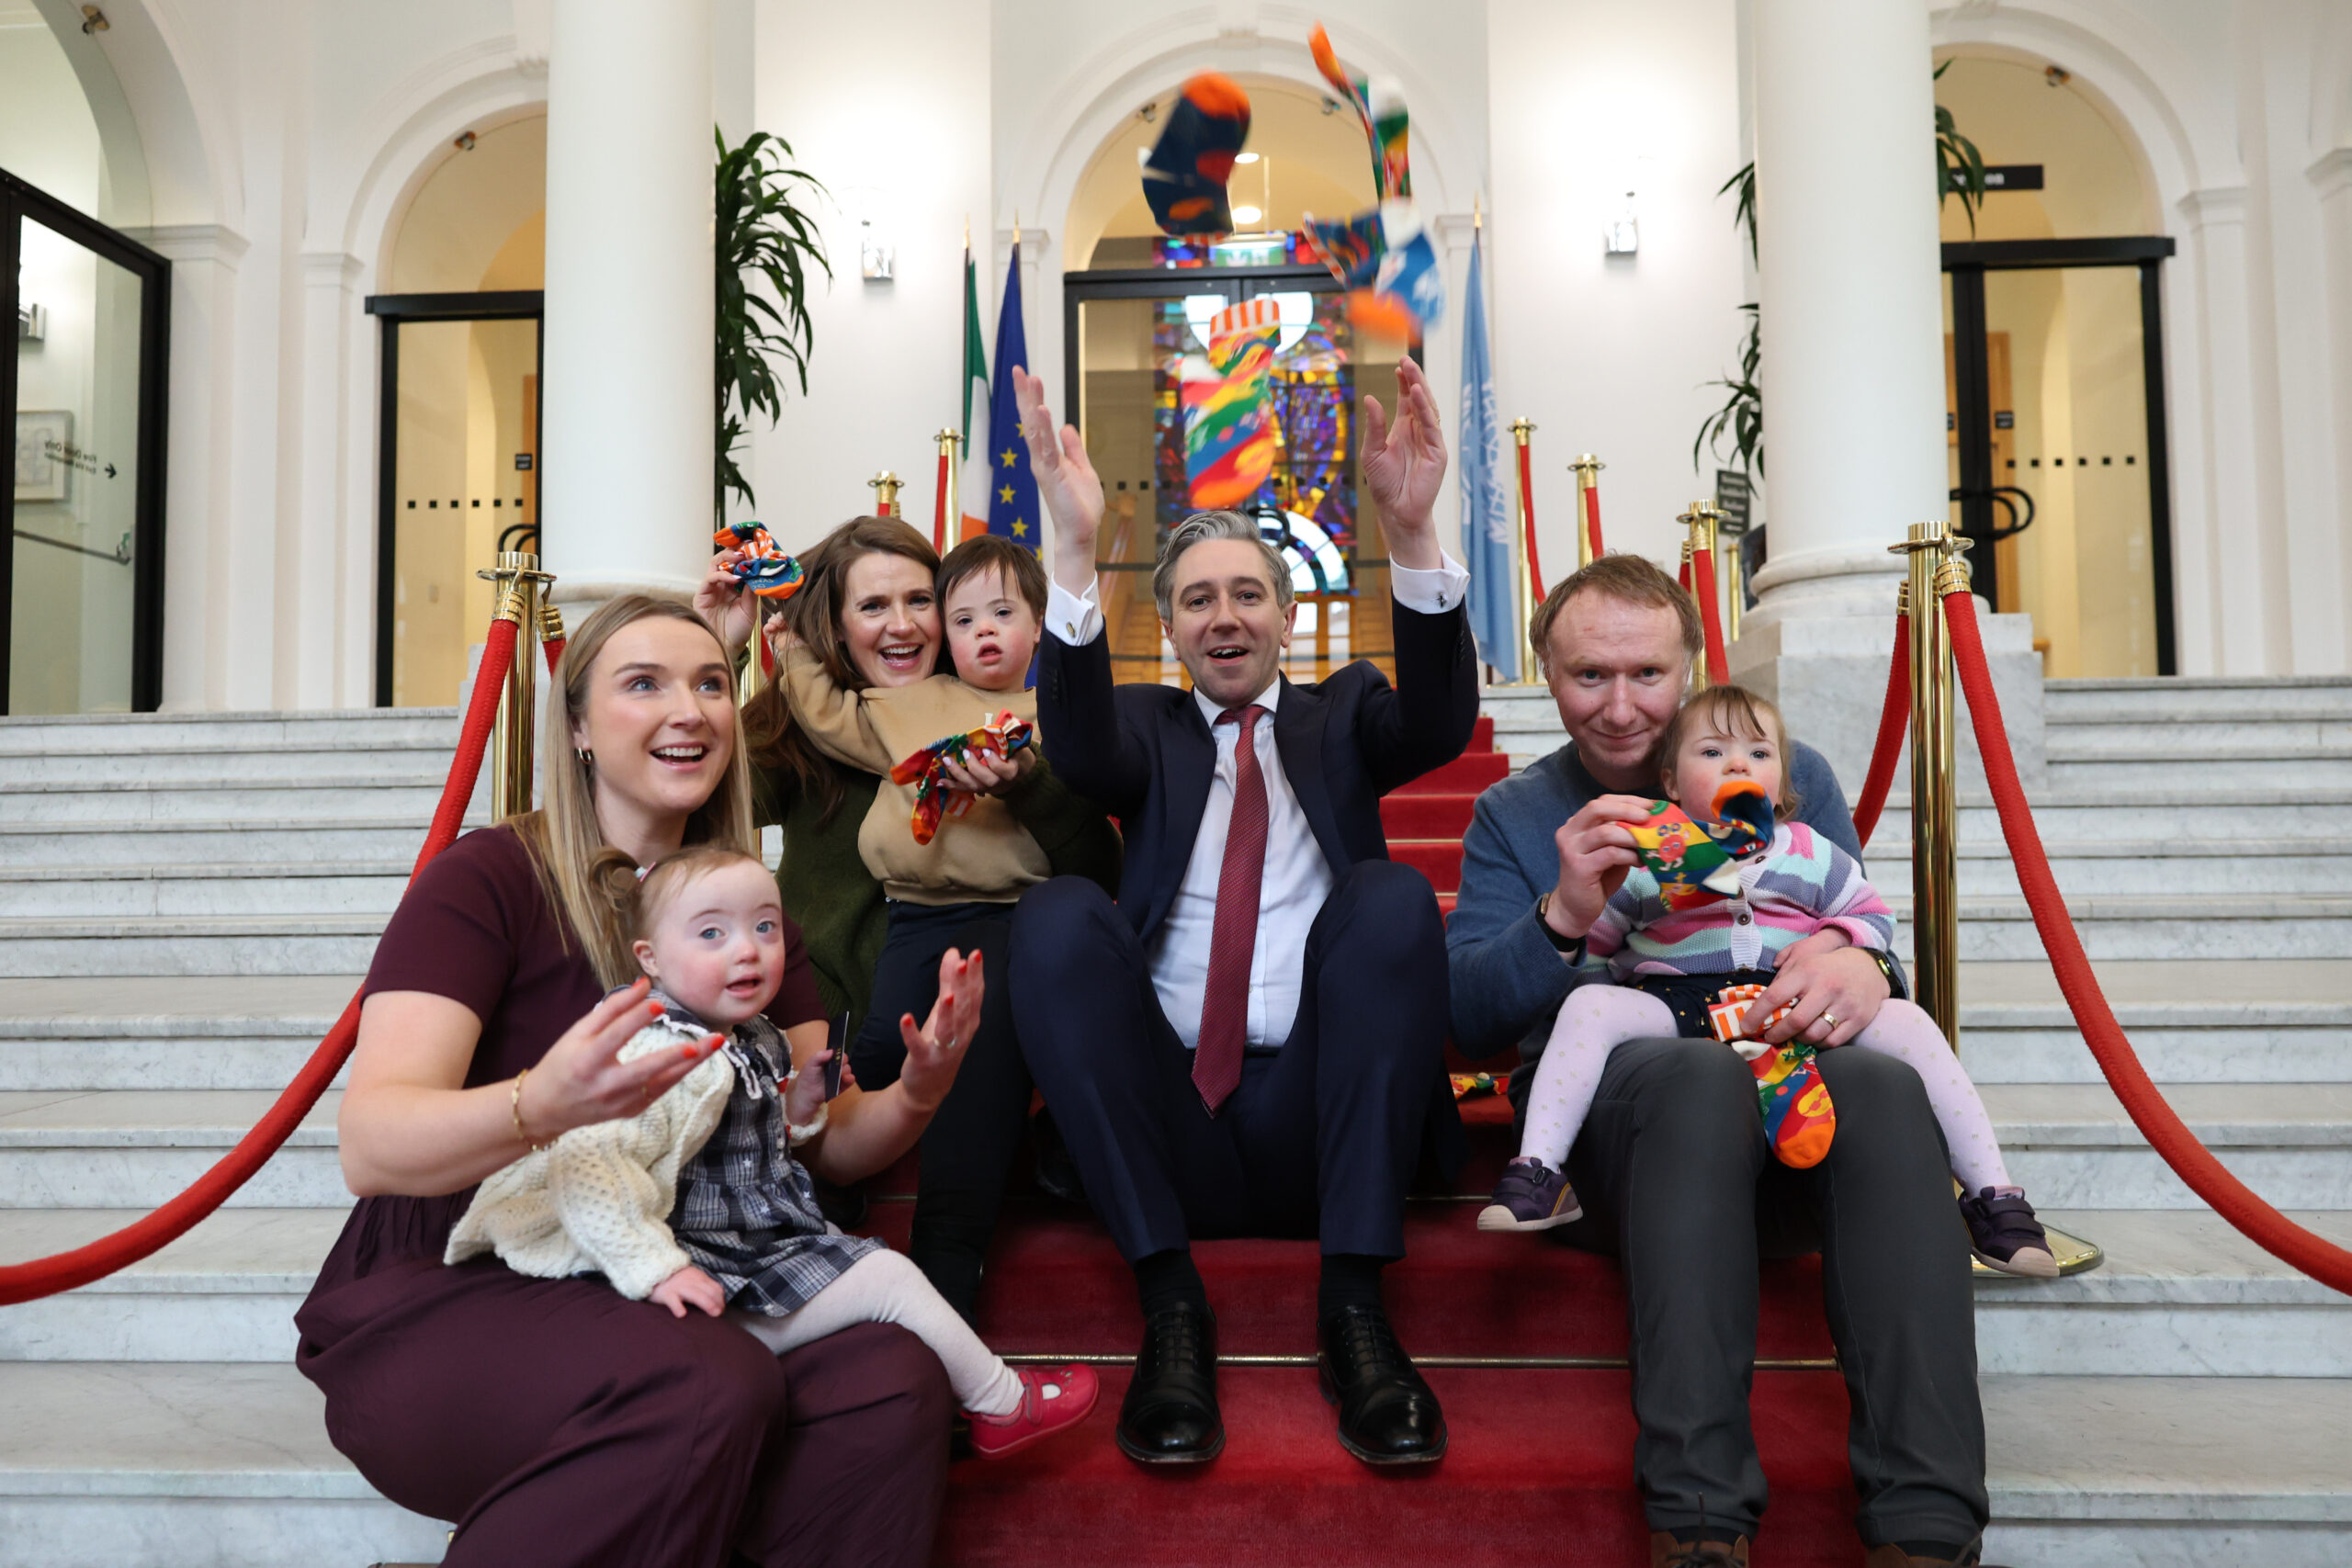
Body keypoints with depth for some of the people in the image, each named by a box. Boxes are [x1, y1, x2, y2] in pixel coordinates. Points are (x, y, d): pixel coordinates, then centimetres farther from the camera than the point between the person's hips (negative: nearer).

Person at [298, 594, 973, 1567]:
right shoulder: (490, 877, -8)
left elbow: (829, 1139, 8)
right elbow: (370, 1146, -21)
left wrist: (915, 1092, -15)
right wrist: (537, 1108, -43)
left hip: (659, 1297, 4)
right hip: (443, 1303, -4)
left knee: (892, 1380, -25)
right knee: (708, 1387, -34)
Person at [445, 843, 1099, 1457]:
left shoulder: (756, 1042, 7)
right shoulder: (660, 1057, -24)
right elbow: (583, 1169, -34)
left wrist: (797, 1110, 5)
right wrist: (654, 1268, -32)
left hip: (773, 1243, 10)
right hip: (721, 1287, -10)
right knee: (889, 1279, -8)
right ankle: (1001, 1404, 10)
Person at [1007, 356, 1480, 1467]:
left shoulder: (1340, 714, 18)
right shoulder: (1148, 725, 17)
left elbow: (1440, 726, -5)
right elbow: (1082, 754, -7)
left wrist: (1411, 534, -23)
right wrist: (1075, 552, -23)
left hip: (1316, 1119, 0)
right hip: (1166, 1118, 0)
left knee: (1394, 895, -24)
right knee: (1058, 914, -23)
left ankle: (1353, 1301, -21)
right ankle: (1171, 1301, -21)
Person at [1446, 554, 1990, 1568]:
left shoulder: (1790, 777, 17)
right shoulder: (1514, 816, 14)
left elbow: (1864, 933, 12)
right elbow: (1467, 1019, 3)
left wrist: (1863, 968, -14)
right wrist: (1563, 918, -17)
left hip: (1797, 1089, 2)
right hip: (1607, 1105, -1)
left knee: (1884, 1085, -33)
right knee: (1702, 1071, -36)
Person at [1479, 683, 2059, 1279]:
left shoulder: (1812, 856, 13)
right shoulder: (1643, 863, 8)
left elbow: (1875, 916, 20)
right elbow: (1588, 944, 15)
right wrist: (1609, 1010, -2)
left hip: (1792, 1008, 2)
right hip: (1677, 1001, -1)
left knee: (1907, 1022, -20)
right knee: (1587, 1007, -30)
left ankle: (1993, 1197, -11)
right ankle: (1538, 1173, -27)